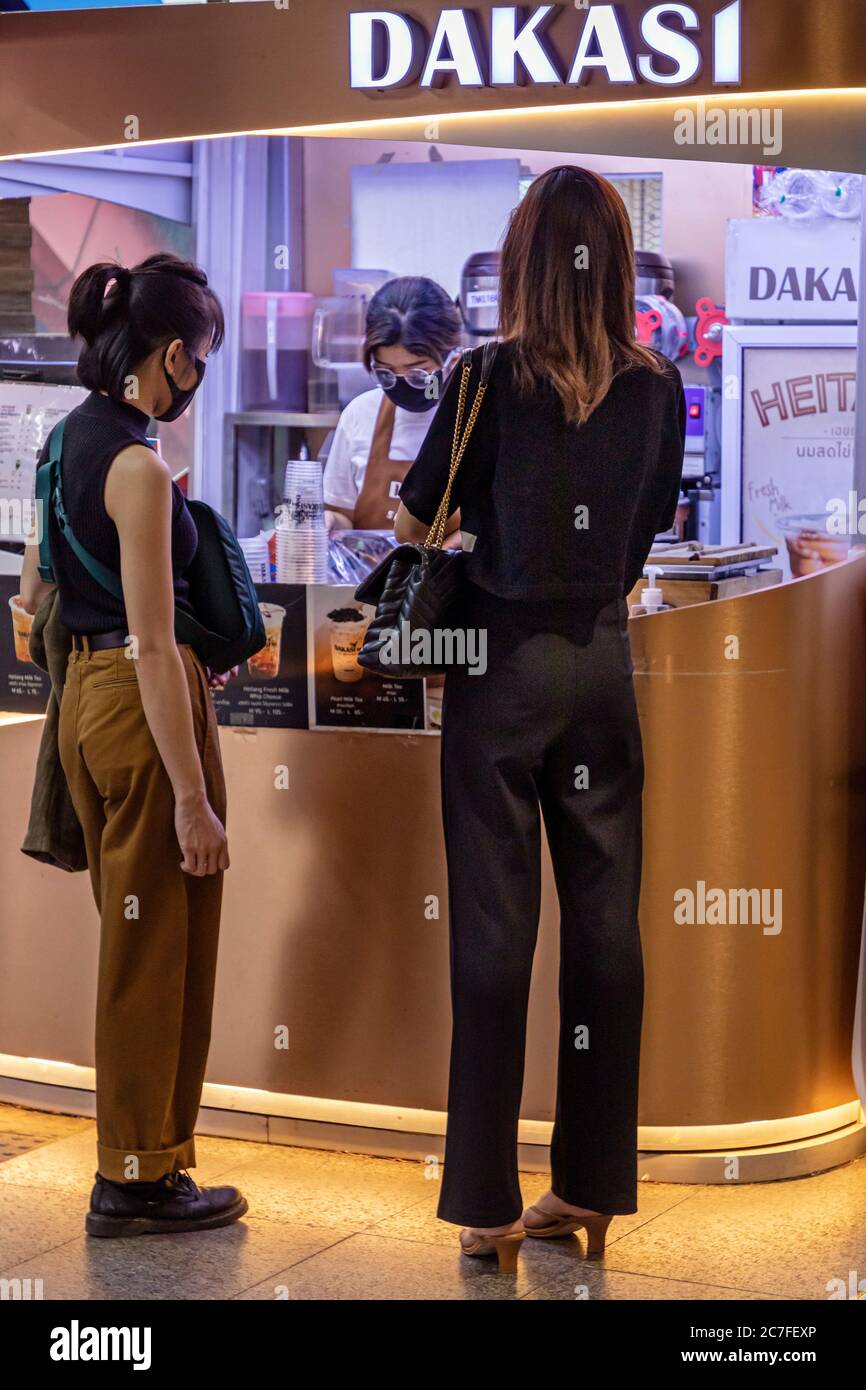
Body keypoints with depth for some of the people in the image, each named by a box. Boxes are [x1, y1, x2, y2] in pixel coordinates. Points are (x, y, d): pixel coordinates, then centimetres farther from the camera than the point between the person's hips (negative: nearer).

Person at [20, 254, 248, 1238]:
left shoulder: (66, 441, 9)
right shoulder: (137, 468, -18)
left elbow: (32, 594, 18)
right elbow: (151, 645, -21)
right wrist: (193, 798, -19)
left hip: (84, 694, 9)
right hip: (144, 703, -9)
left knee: (133, 937, 18)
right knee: (159, 947, 2)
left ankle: (134, 1156, 28)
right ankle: (139, 1177, 13)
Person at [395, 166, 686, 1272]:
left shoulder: (492, 377, -10)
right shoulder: (658, 389, 1)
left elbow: (414, 521, 1)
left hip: (503, 658, -3)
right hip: (603, 658, 3)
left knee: (495, 922, 1)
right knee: (604, 917, 8)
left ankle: (489, 1205, 5)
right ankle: (591, 1187, 16)